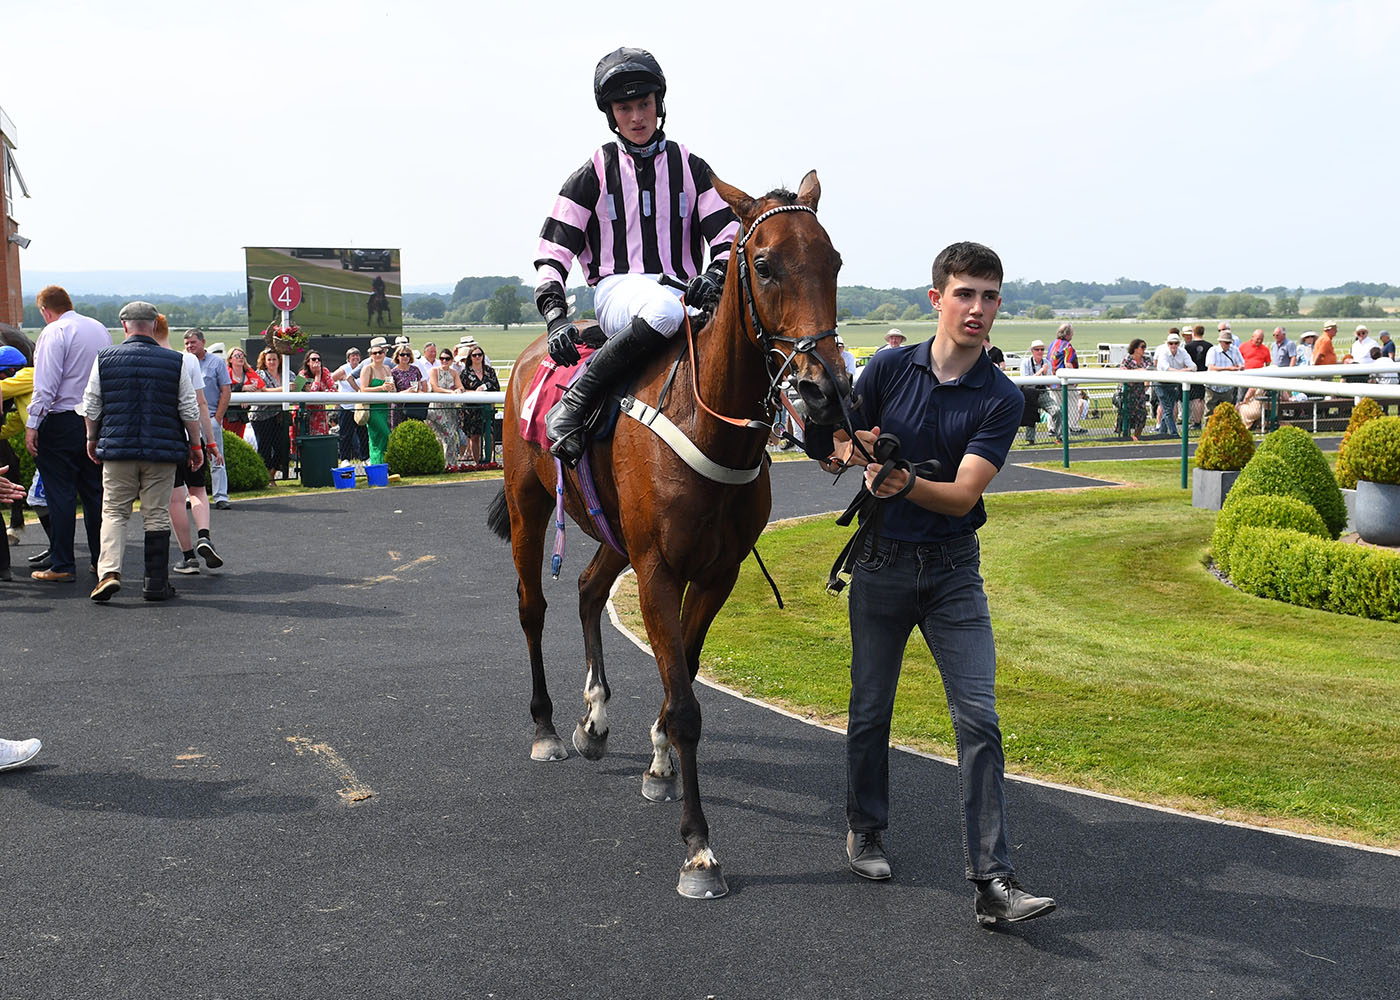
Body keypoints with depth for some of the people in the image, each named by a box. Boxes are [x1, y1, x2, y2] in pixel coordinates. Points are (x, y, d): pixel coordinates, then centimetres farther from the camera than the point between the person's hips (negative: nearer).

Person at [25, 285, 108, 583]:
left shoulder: (54, 332, -10)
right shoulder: (100, 329, 11)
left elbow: (46, 385, -16)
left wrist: (32, 425, -13)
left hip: (62, 422, -7)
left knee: (61, 495, -2)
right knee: (95, 492, 12)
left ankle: (62, 566, 0)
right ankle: (102, 560, 15)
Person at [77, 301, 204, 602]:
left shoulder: (105, 358, 1)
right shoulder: (175, 362, -1)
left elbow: (91, 407, 6)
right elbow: (190, 410, 2)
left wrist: (92, 440, 20)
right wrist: (195, 445, 13)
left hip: (117, 447, 1)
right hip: (162, 452, 0)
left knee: (114, 512, 8)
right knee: (157, 516, 6)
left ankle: (109, 571, -10)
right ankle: (156, 583, 8)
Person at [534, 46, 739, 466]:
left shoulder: (690, 167, 15)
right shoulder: (594, 174, 9)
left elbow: (728, 237, 9)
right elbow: (552, 252, 5)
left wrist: (715, 275, -15)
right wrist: (556, 317, -13)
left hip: (683, 290, 3)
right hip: (618, 292, -3)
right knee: (665, 309, -41)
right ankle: (572, 405, -36)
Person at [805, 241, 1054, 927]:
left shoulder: (1001, 399, -6)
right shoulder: (889, 368, -3)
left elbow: (963, 495, -16)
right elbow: (828, 447, 8)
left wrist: (906, 484, -34)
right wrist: (848, 450, -15)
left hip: (954, 568, 0)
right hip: (881, 561, 1)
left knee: (978, 718, -8)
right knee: (871, 708, 11)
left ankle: (993, 880, -6)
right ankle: (864, 831, 33)